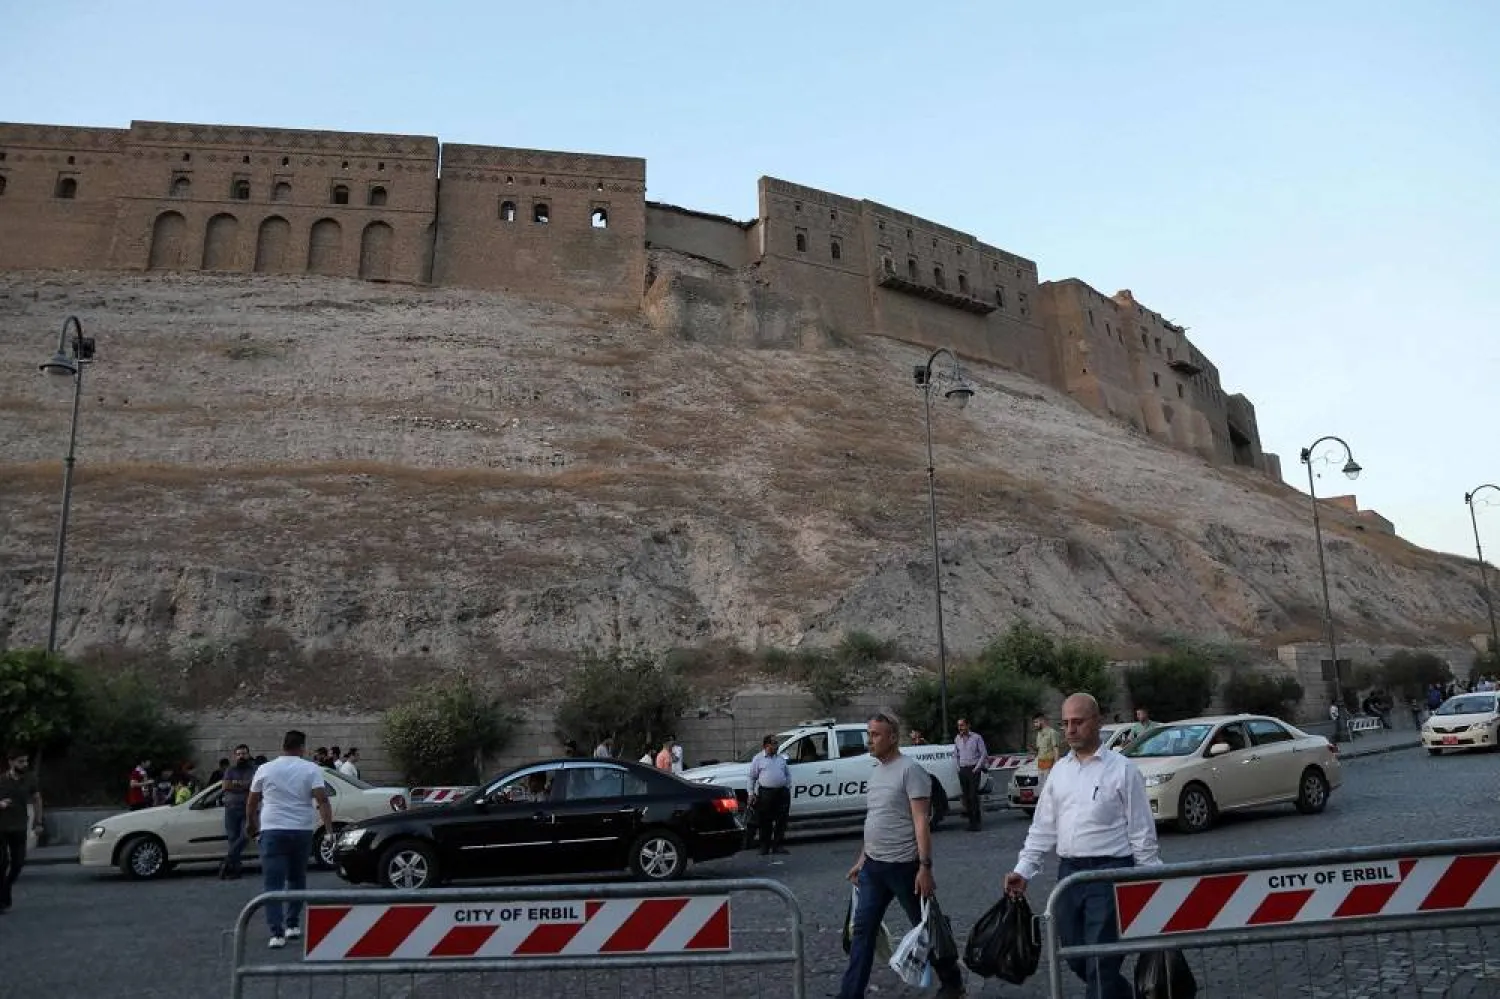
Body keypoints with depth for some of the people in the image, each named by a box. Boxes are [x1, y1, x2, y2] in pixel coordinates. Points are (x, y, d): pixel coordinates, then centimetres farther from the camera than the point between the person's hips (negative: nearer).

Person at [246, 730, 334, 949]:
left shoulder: (265, 770, 3)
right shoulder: (311, 769, -2)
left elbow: (252, 802, 12)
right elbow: (322, 801, -12)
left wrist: (250, 823, 30)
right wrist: (329, 831, -12)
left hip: (272, 831, -1)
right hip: (302, 832, 1)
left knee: (273, 884, -2)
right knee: (297, 879, 18)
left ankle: (277, 933, -11)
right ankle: (293, 925, 23)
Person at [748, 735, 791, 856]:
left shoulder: (781, 758, 15)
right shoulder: (758, 759, 3)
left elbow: (788, 775, 20)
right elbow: (752, 777, 3)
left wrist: (788, 789, 12)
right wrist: (751, 793, -2)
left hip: (782, 792, 4)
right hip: (766, 793, -4)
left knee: (781, 821, 2)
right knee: (765, 822, 1)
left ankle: (777, 845, 10)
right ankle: (764, 847, 10)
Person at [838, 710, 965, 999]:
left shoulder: (909, 769, -14)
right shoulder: (876, 770, 11)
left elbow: (920, 822, -19)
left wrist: (925, 867, -23)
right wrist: (861, 859, 17)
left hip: (904, 866, -7)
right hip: (873, 866, 7)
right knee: (862, 930, 5)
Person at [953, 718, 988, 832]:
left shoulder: (976, 737, -4)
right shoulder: (957, 739, 11)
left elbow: (983, 754, -3)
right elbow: (955, 753, 22)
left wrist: (977, 768, -9)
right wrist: (958, 766, 10)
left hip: (973, 770, -5)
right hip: (962, 770, 5)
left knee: (973, 795, -10)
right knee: (966, 795, 4)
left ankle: (975, 822, -7)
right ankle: (971, 819, 11)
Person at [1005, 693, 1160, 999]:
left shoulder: (1122, 769, -5)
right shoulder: (1058, 771, 10)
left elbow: (1142, 832, -4)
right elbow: (1043, 827, 13)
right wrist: (1023, 870, 4)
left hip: (1110, 873, -6)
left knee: (1101, 965, -7)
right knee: (1076, 959, 14)